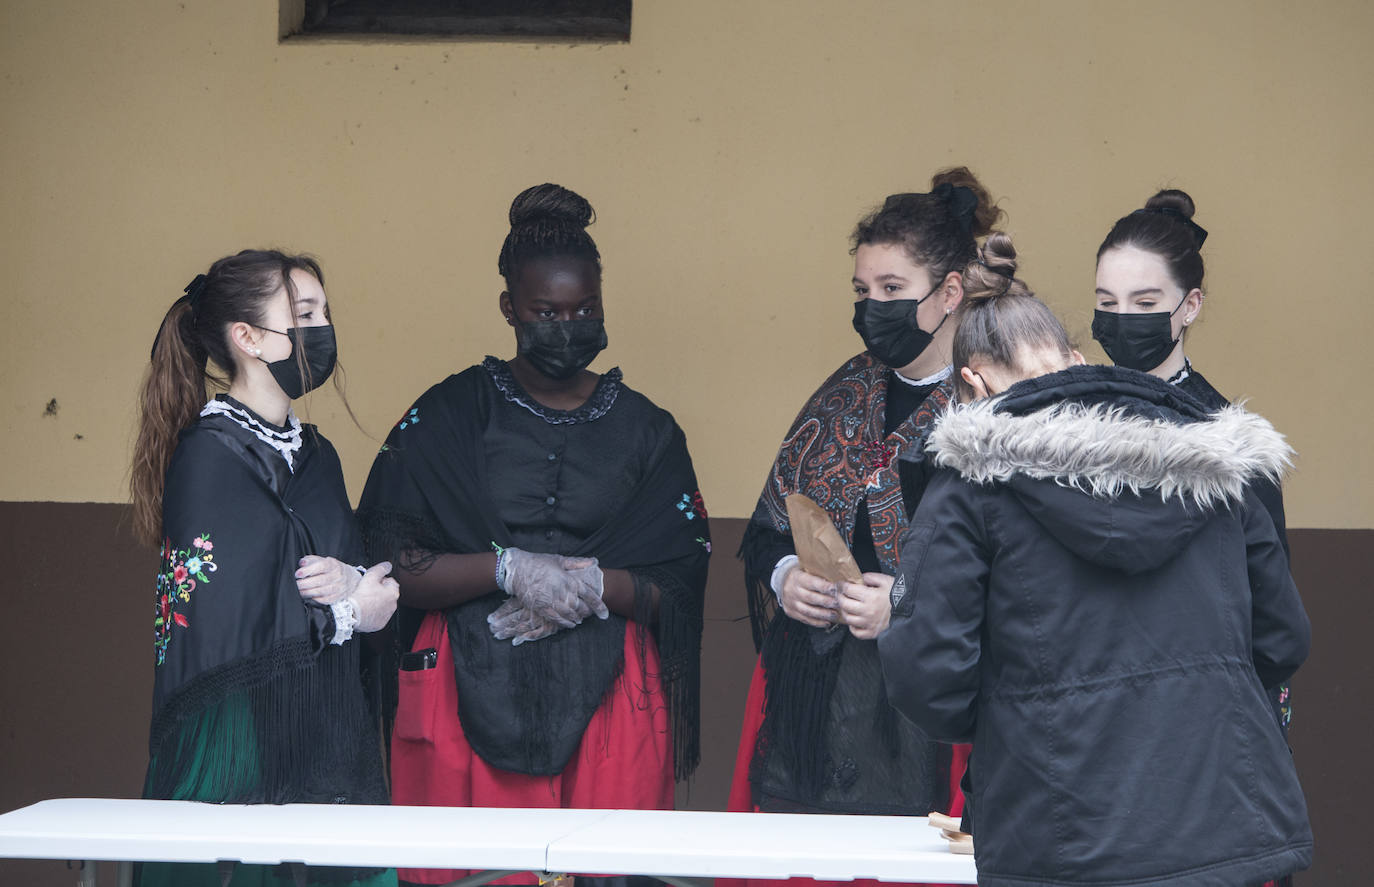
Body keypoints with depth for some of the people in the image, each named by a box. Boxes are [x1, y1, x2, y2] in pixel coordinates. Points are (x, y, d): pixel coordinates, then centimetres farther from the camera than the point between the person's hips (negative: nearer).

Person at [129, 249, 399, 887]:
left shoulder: (314, 453, 14)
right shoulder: (210, 457, -11)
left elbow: (374, 585, 17)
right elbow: (219, 631, -18)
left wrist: (349, 583, -7)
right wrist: (344, 614, -7)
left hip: (330, 753, 7)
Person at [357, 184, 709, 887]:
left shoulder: (644, 429, 9)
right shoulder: (448, 415, 5)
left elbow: (679, 588, 4)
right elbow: (391, 569, -3)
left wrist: (593, 585, -12)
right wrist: (509, 570, -13)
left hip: (609, 700, 1)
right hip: (469, 697, -1)